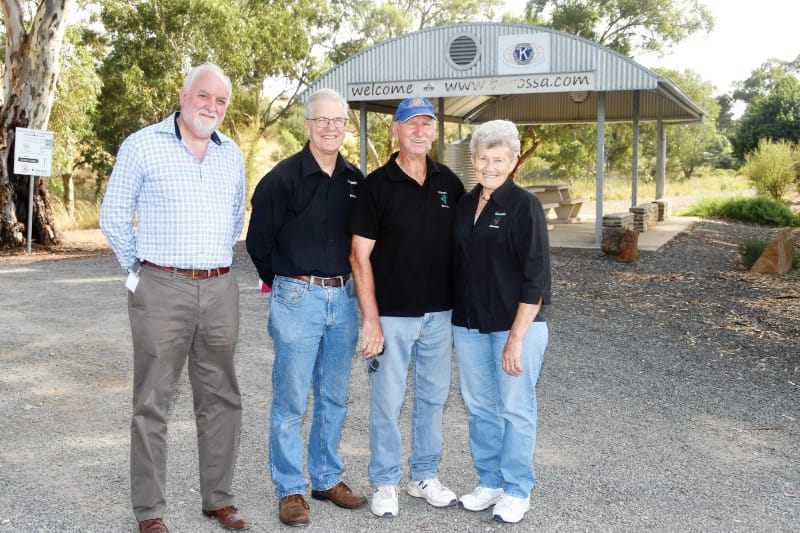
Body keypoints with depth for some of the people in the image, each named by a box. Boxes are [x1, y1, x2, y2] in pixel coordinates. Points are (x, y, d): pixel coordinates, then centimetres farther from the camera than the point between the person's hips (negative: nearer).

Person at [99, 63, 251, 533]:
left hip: (220, 290, 5)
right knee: (153, 402, 2)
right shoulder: (143, 146, -1)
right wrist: (139, 267, 5)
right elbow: (114, 216, 2)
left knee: (222, 399, 9)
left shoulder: (232, 154, 12)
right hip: (162, 290, -4)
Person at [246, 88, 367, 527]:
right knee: (291, 400, 2)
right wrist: (284, 283, 6)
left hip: (343, 297, 5)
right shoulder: (283, 177, -8)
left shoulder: (356, 180, 7)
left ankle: (327, 479, 28)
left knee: (334, 397, 13)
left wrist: (347, 282, 11)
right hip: (297, 298, -5)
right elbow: (258, 241, -3)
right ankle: (290, 489, 16)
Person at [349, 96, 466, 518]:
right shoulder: (377, 184, -7)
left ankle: (424, 476, 30)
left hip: (439, 313, 4)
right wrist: (370, 319, -13)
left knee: (433, 397, 14)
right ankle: (385, 483, 21)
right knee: (387, 400, 4)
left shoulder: (449, 182, 5)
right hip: (391, 314, -4)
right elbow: (360, 255, -8)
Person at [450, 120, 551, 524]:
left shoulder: (524, 206, -9)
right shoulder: (464, 204, 8)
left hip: (515, 326, -5)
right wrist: (454, 317, 9)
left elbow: (535, 280, -13)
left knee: (516, 409, 5)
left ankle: (517, 491, 20)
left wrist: (516, 338, -17)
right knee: (480, 406, 13)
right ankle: (489, 482, 29)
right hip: (469, 325, 6)